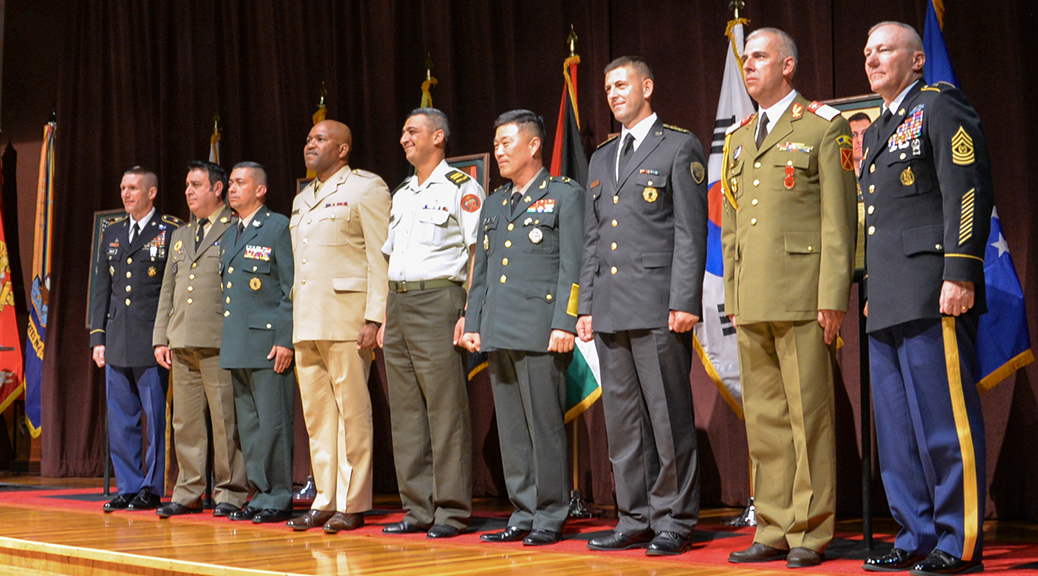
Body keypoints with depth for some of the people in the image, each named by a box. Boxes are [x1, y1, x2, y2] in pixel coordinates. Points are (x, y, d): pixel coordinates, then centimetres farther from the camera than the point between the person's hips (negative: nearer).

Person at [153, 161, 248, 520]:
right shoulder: (181, 236, 22)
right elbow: (168, 290, 23)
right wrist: (161, 338, 15)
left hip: (219, 344, -7)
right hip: (182, 343, 7)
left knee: (225, 420, -5)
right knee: (186, 422, 8)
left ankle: (230, 493, 2)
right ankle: (189, 493, 15)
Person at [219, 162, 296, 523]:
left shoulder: (279, 228, -3)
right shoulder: (228, 237, 20)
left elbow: (292, 288, -9)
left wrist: (285, 340, -15)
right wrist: (226, 343, 16)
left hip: (268, 344, -8)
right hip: (237, 346, 8)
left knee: (273, 423, -6)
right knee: (248, 425, 10)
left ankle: (278, 498, 0)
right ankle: (260, 493, 16)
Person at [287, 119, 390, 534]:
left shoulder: (366, 188, -1)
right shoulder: (302, 200, 23)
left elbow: (381, 258, -9)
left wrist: (374, 318, -17)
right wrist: (293, 326, 16)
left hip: (346, 316, -8)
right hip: (306, 321, 8)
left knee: (352, 411, -5)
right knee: (316, 414, 8)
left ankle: (353, 505, -1)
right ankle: (325, 502, 14)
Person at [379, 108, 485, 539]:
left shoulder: (461, 188, -1)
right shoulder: (401, 194, 21)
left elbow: (478, 255, -7)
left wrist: (469, 313, -15)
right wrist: (385, 314, 15)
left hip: (438, 300, -8)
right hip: (398, 304, 8)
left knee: (446, 407, -7)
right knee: (405, 411, 7)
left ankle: (451, 511, -3)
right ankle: (418, 510, 13)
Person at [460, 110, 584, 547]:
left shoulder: (565, 196, 1)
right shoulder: (494, 204, 21)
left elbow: (571, 267, -7)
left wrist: (564, 324, -15)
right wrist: (472, 324, 13)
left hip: (539, 332, -7)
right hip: (498, 333, 7)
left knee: (544, 427, -5)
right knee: (511, 430, 9)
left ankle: (550, 517, 3)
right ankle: (523, 514, 15)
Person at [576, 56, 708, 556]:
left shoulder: (679, 148, 1)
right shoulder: (601, 159, 21)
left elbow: (691, 232, -6)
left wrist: (684, 302, -14)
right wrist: (586, 306, 13)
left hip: (659, 308, -7)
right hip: (611, 309, 7)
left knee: (668, 417, -4)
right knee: (621, 419, 8)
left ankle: (674, 521, 3)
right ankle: (635, 519, 15)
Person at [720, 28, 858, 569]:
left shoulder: (823, 127, 2)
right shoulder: (737, 138, 21)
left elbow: (838, 217, -4)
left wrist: (832, 295, -10)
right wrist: (731, 296, 15)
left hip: (802, 299, -6)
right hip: (751, 303, 6)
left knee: (808, 416, -4)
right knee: (764, 421, 7)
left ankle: (810, 534, 3)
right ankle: (774, 530, 13)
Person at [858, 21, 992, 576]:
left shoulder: (940, 106, -1)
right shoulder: (877, 132, 24)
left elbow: (968, 191, -11)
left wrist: (960, 274, -19)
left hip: (930, 298, -9)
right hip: (888, 302, 9)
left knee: (943, 421, -8)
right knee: (897, 429, 9)